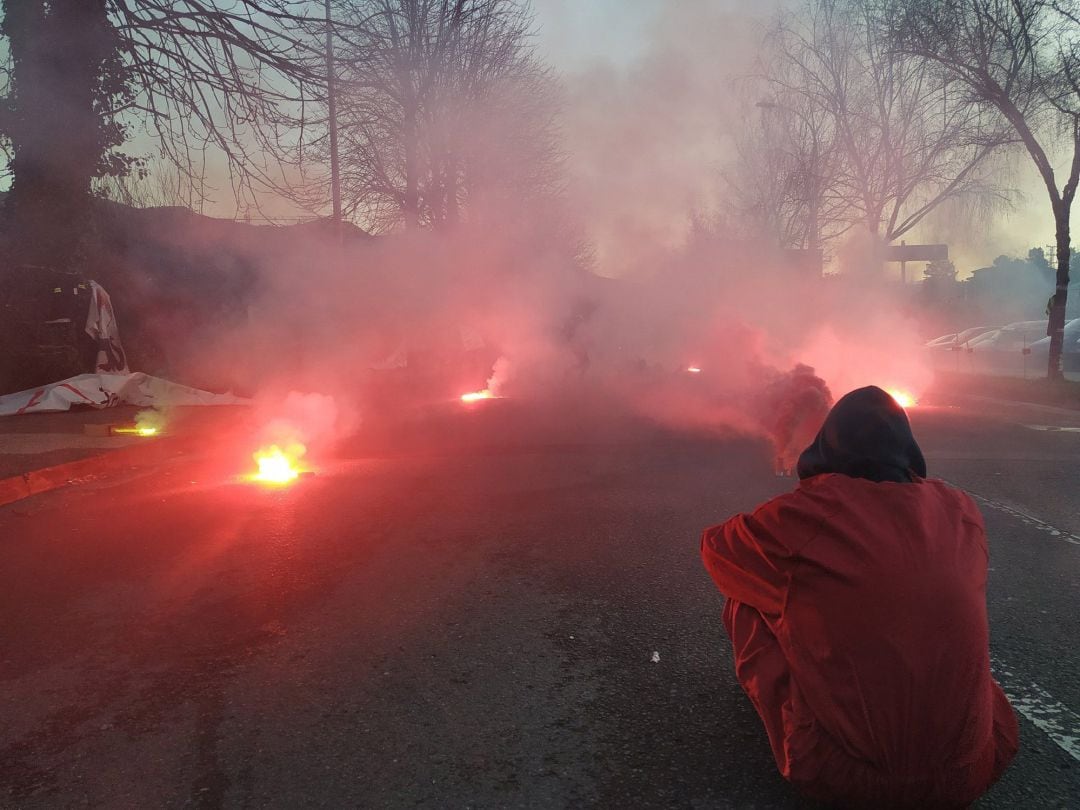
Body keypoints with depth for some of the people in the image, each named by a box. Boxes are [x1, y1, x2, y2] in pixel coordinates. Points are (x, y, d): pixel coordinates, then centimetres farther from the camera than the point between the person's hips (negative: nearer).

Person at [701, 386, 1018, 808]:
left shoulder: (807, 510, -12)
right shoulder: (959, 510, -1)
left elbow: (715, 546, 8)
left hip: (841, 772, -4)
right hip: (969, 765, 4)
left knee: (745, 606, 13)